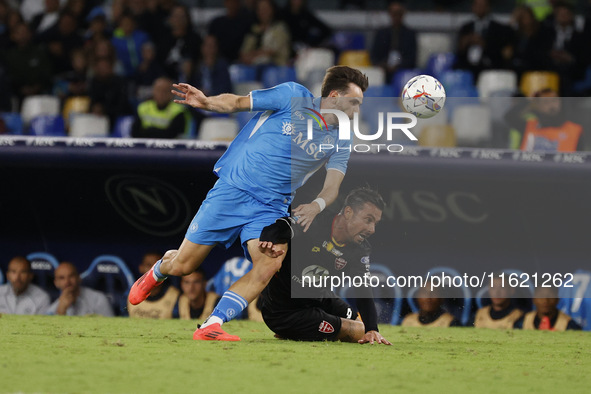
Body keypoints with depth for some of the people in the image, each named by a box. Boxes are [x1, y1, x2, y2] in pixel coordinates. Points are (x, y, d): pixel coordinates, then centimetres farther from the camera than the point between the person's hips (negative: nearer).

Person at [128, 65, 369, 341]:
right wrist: (206, 102, -18)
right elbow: (237, 103, 1)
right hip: (233, 191, -2)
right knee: (182, 266, -1)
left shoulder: (341, 142, 5)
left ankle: (211, 327, -23)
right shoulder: (293, 97, -4)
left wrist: (316, 205, -25)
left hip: (271, 208, 3)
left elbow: (332, 187, -3)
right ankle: (156, 273, 36)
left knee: (269, 265, -26)